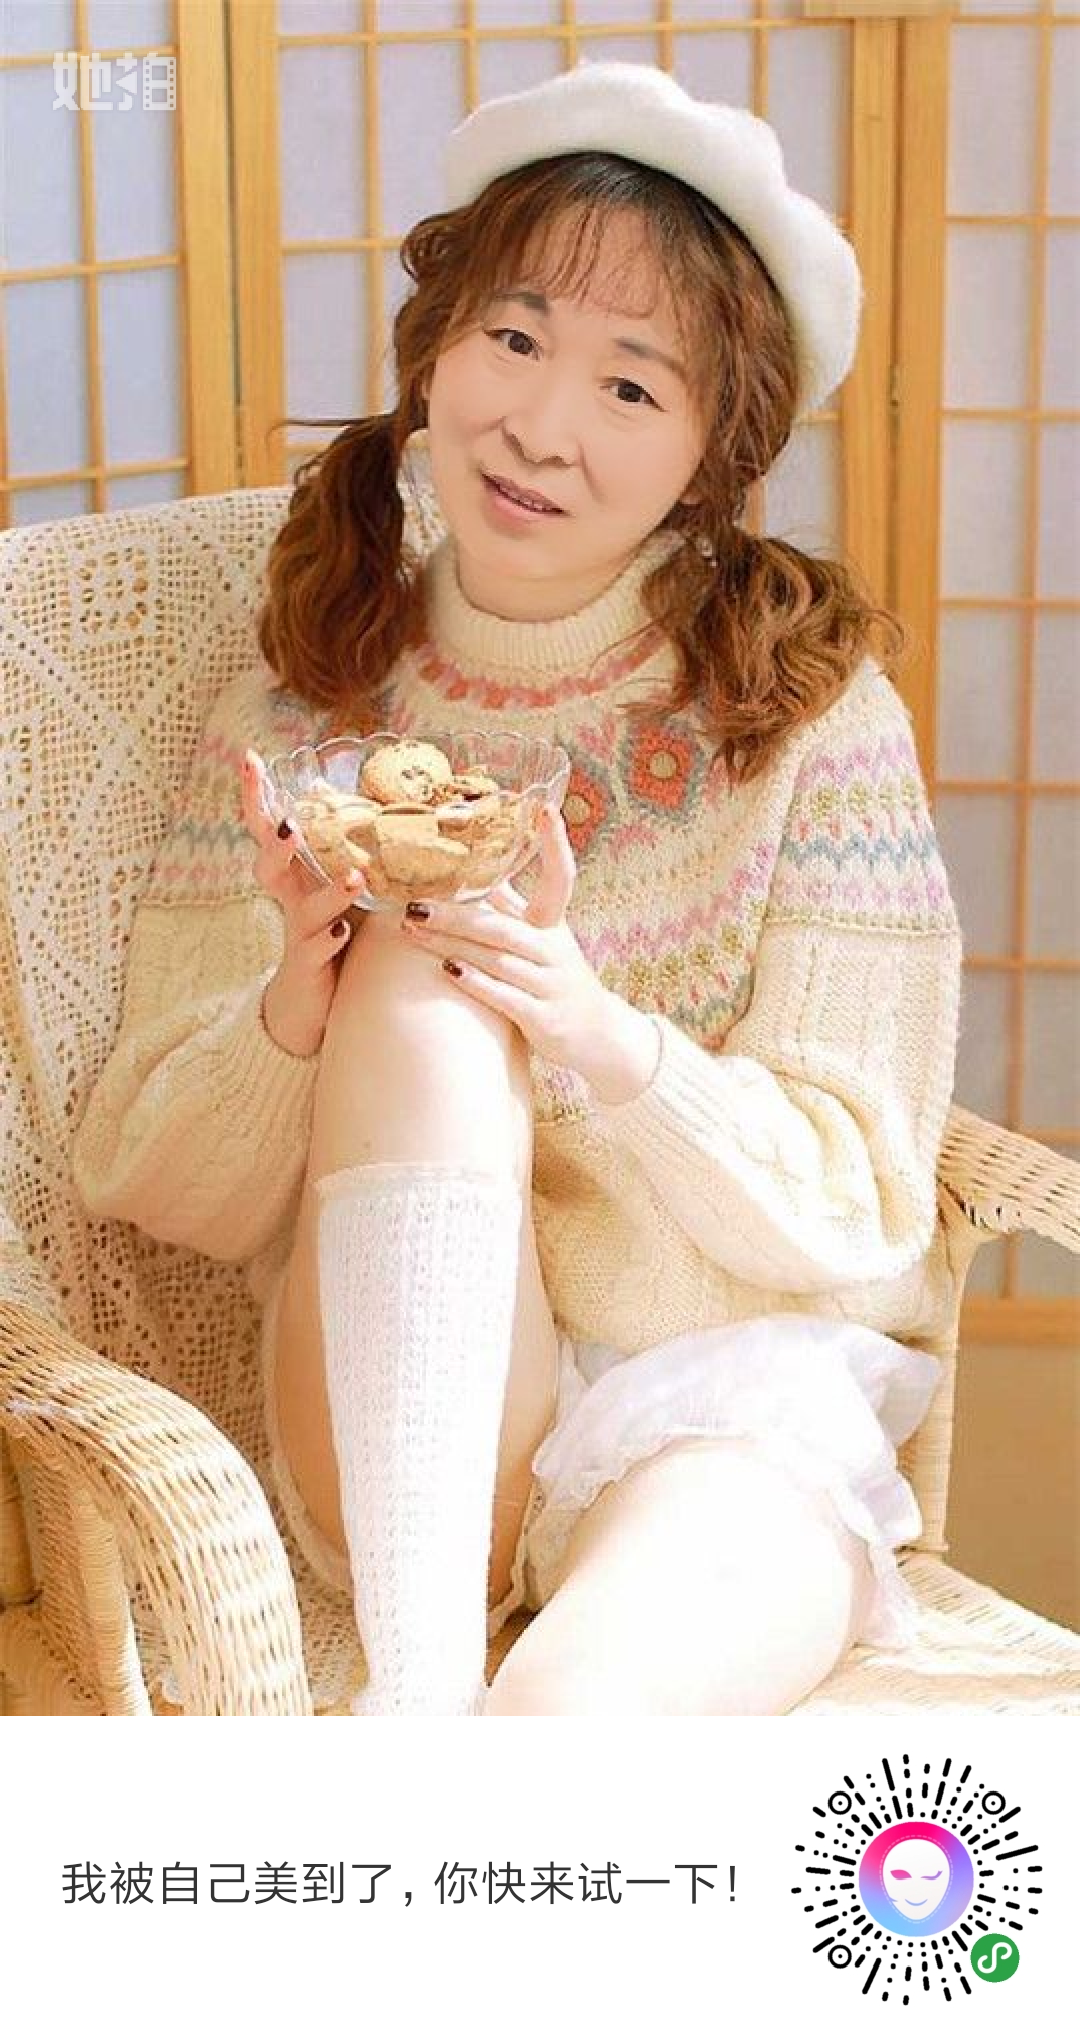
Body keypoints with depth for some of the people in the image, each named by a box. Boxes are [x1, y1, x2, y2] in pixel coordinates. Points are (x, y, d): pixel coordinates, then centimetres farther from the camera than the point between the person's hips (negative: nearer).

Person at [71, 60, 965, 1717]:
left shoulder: (815, 715, -2)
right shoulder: (300, 717, 4)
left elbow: (853, 1209, -5)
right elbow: (151, 1190, 4)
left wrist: (605, 1038, -24)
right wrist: (292, 1010, -18)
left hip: (731, 1405, -3)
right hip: (407, 1431, 4)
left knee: (570, 1712, -38)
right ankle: (414, 1686, -31)